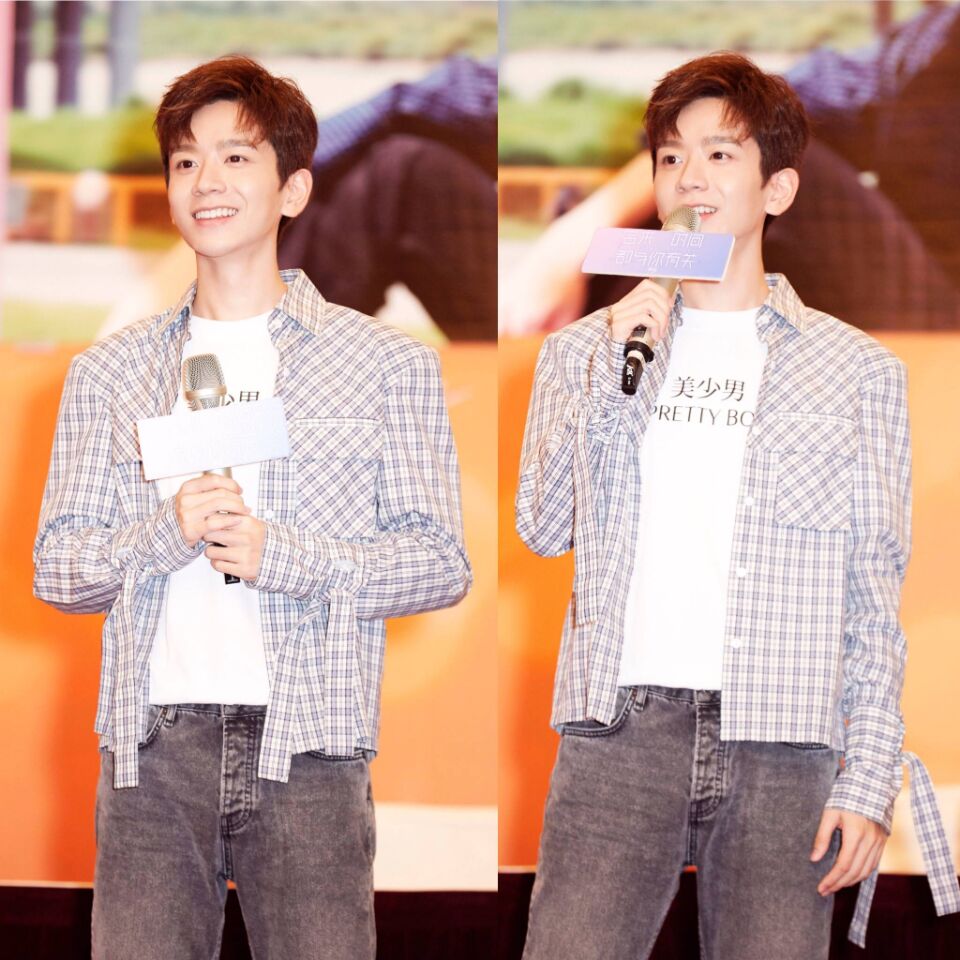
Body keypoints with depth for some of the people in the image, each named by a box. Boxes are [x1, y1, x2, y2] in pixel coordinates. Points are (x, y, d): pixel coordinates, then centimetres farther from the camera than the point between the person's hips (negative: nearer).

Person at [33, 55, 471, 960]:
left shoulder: (388, 363, 7)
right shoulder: (109, 371, 14)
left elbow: (440, 560, 3)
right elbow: (57, 568, 11)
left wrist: (282, 555, -11)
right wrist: (167, 534, -9)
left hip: (309, 745, -2)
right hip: (153, 743, 2)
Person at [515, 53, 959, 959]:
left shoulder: (856, 370, 8)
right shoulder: (583, 349, 14)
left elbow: (875, 603, 6)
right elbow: (545, 527, 3)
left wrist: (868, 780, -2)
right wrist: (620, 369, -4)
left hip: (783, 747, -1)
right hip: (620, 726, 1)